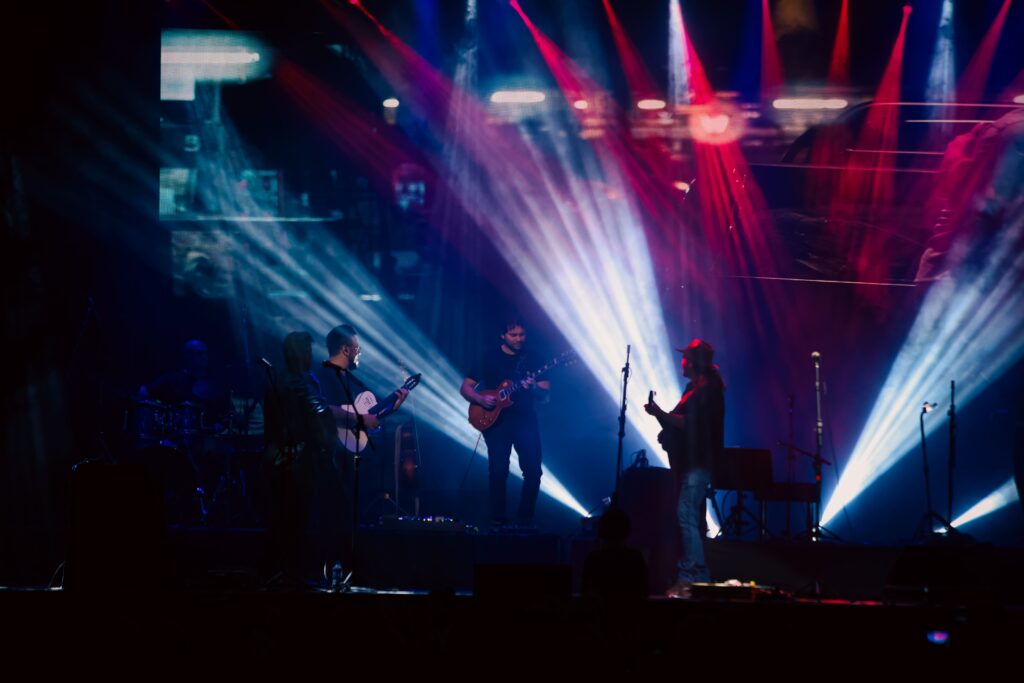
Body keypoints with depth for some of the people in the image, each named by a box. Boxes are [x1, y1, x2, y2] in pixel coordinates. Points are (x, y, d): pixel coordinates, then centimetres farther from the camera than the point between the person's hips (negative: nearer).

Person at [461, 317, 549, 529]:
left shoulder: (532, 358, 9)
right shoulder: (489, 357, 5)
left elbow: (546, 395, 5)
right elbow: (465, 388, 6)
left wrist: (534, 389, -17)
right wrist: (481, 399, -14)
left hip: (525, 419, 2)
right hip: (496, 420, -2)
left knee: (533, 470, -10)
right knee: (498, 470, -11)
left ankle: (524, 521, 3)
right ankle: (497, 521, 1)